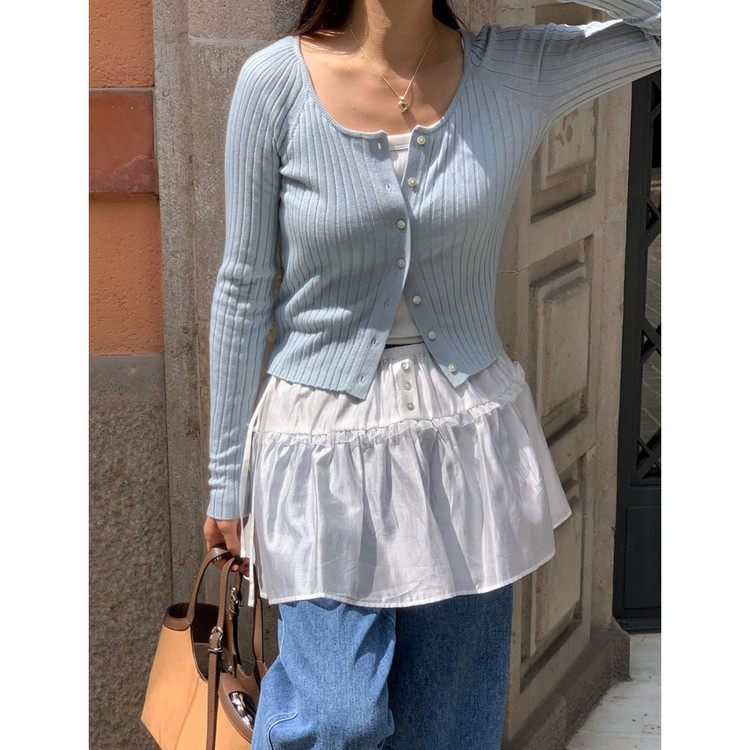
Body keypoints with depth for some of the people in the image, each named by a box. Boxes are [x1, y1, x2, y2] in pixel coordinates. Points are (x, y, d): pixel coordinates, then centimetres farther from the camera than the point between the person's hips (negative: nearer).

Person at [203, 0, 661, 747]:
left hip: (469, 434, 3)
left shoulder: (519, 71, -3)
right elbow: (243, 288, -3)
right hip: (325, 437, -2)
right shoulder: (275, 83, -9)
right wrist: (227, 476, 1)